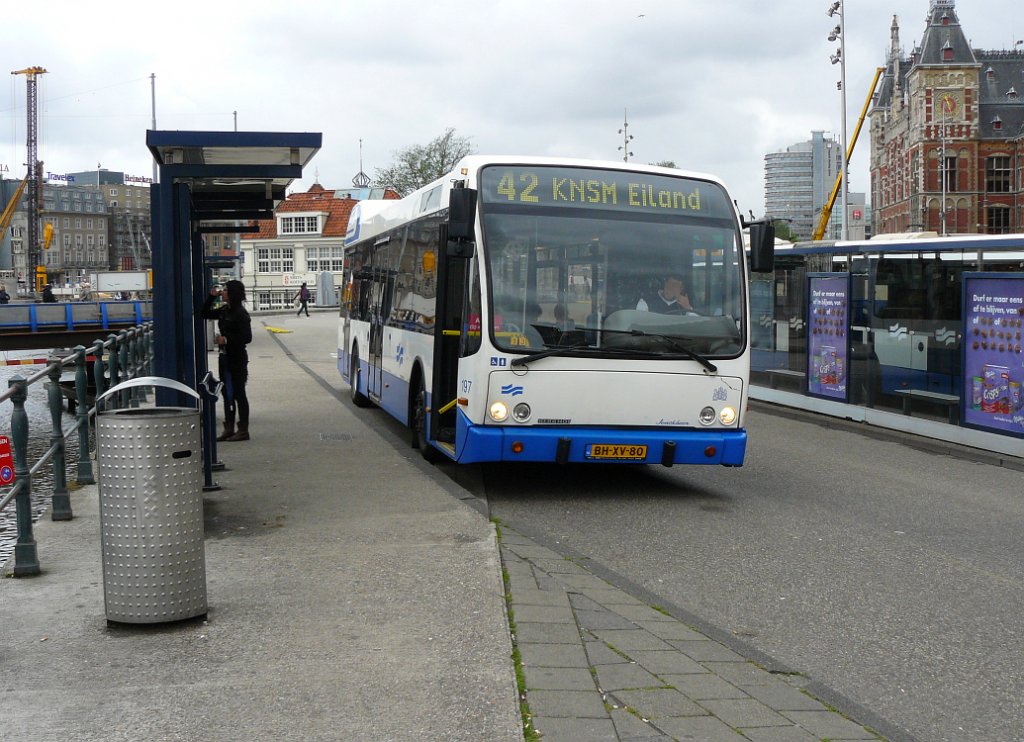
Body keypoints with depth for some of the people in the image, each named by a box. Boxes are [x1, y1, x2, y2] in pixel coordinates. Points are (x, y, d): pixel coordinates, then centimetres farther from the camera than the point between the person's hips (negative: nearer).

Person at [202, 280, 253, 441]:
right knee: (226, 392, 11)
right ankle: (229, 428, 19)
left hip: (236, 358, -8)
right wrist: (211, 297, 8)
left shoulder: (240, 313, -15)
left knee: (238, 393, -1)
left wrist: (226, 340, -20)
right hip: (224, 357, 8)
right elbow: (205, 314, 19)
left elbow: (247, 337, -18)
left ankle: (243, 430, 7)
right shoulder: (224, 310, 8)